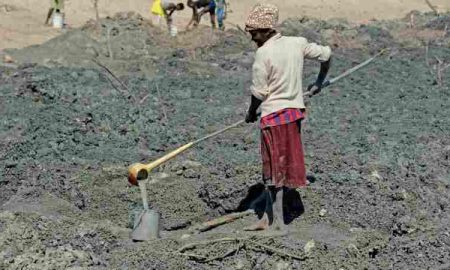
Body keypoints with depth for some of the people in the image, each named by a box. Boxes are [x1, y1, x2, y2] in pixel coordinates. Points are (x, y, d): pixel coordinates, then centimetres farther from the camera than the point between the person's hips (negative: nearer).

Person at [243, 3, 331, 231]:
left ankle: (278, 221, 9)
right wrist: (319, 82, 30)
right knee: (284, 164, 14)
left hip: (273, 115, -7)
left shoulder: (263, 53, -16)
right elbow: (325, 54, 15)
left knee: (274, 167, 4)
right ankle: (268, 216, 22)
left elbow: (259, 91, -13)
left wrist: (251, 113, 5)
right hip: (295, 110, 7)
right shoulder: (297, 43, 3)